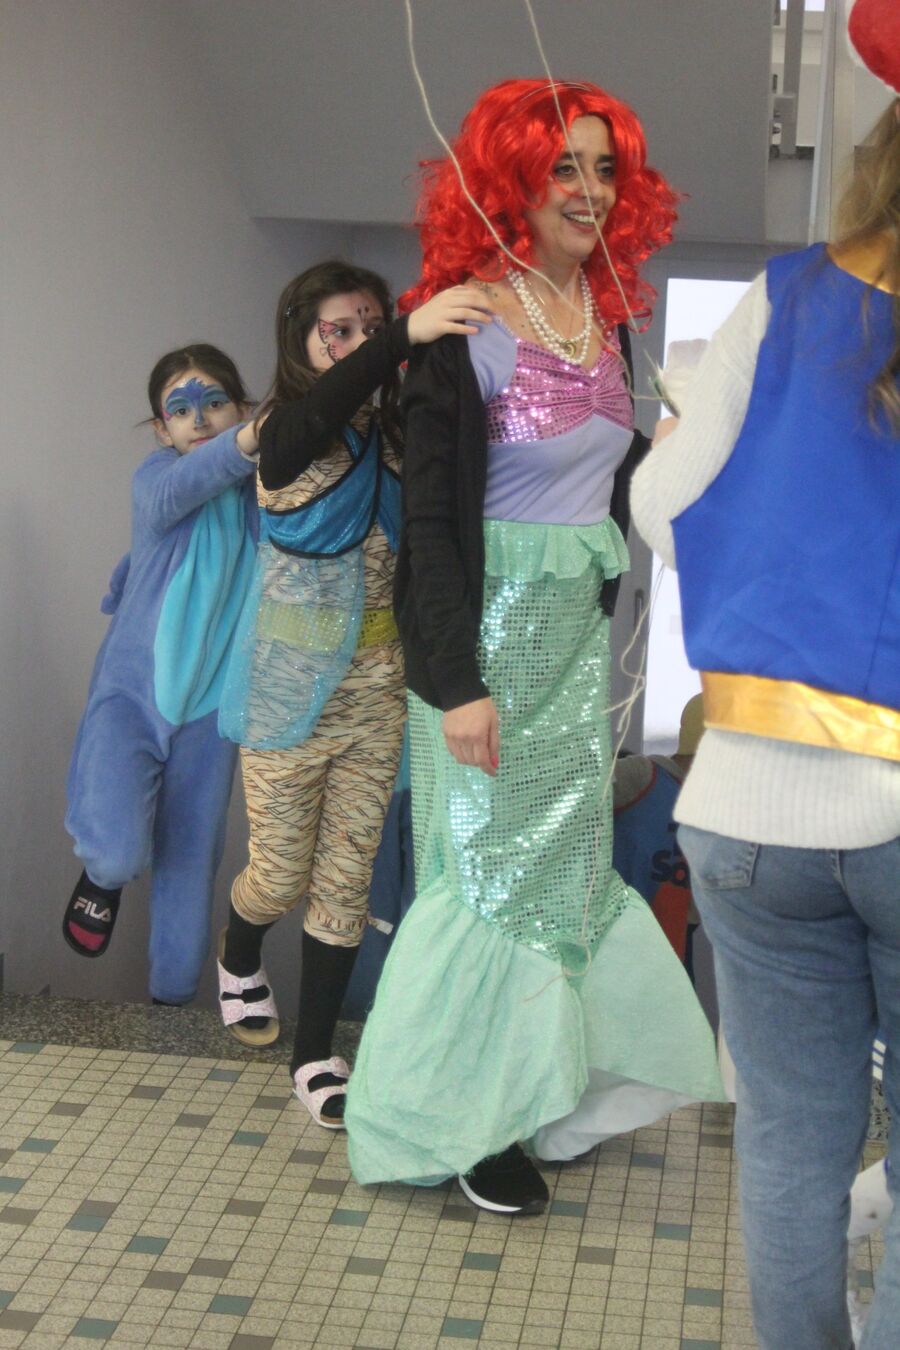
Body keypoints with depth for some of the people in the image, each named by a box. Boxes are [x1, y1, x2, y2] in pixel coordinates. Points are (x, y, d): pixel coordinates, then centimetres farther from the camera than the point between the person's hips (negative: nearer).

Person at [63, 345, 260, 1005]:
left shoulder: (263, 493, 4)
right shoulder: (156, 476, -8)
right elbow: (180, 487, -32)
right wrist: (248, 441, -51)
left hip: (211, 703, 3)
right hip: (132, 687, -3)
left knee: (192, 859, 9)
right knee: (119, 850, -20)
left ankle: (174, 997, 28)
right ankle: (104, 876, 17)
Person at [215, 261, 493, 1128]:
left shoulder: (399, 438, 0)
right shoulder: (285, 433, -10)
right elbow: (320, 413, -35)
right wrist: (408, 336, -48)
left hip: (378, 689, 3)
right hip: (292, 688, -3)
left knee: (347, 878, 8)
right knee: (281, 876, 10)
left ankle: (314, 1055, 24)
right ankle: (238, 959, 46)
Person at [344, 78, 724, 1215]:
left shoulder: (607, 317, 8)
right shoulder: (463, 328, -14)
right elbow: (431, 518, -16)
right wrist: (459, 682, -20)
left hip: (583, 628, 7)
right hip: (494, 629, -7)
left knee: (561, 853, 13)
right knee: (497, 866, 2)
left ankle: (543, 1087, 29)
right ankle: (467, 1116, 19)